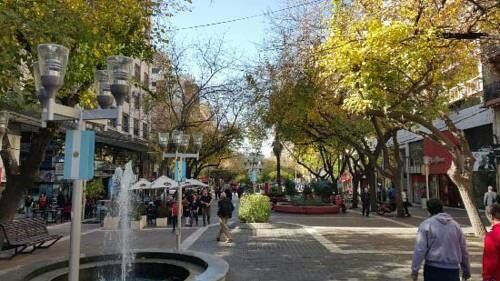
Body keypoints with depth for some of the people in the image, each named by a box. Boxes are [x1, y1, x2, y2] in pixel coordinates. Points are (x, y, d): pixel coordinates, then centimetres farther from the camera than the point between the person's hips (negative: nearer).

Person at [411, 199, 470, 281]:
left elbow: (420, 249, -11)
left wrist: (415, 270, -7)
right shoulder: (455, 225, 9)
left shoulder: (426, 224, -5)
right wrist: (466, 271, 24)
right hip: (453, 270, 3)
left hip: (433, 269, -3)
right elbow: (463, 250, 14)